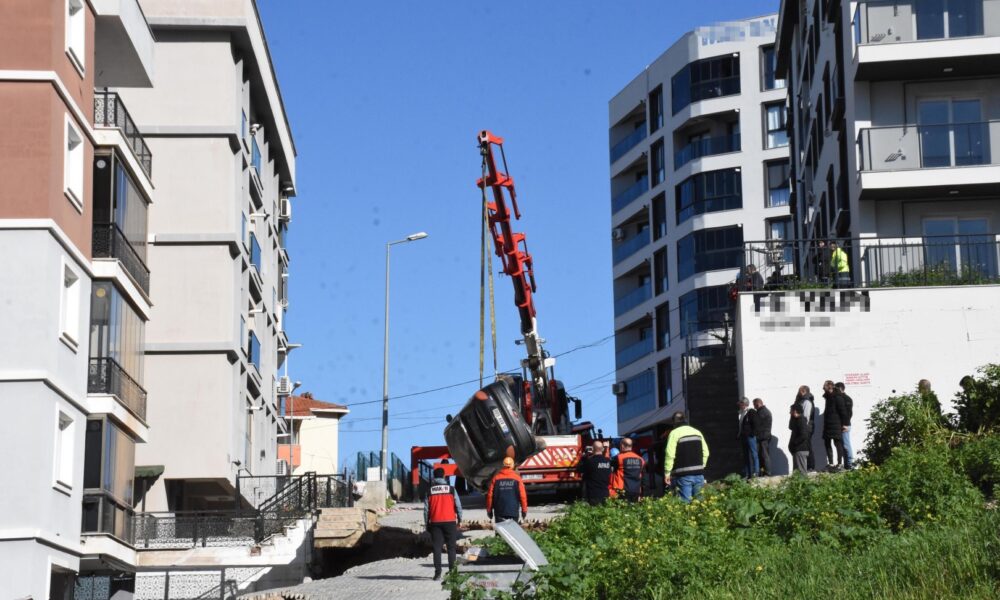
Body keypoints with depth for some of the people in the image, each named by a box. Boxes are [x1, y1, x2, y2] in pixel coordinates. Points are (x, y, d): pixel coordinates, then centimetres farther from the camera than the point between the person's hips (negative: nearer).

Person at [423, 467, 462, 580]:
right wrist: (459, 519, 13)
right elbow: (458, 505, 1)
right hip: (450, 521, 0)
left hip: (435, 523, 1)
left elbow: (426, 509, 2)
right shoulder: (451, 489, 0)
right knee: (451, 547, 7)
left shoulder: (429, 491, 2)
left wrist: (427, 524, 9)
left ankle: (438, 572, -4)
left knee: (437, 548, 2)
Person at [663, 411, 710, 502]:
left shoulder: (674, 433, -5)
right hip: (699, 474, 5)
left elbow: (670, 455, -11)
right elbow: (705, 453, 12)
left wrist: (667, 473, -5)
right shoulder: (697, 432, 14)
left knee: (685, 502, -5)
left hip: (683, 475, -5)